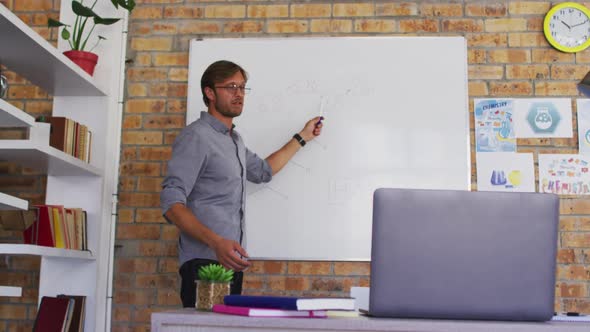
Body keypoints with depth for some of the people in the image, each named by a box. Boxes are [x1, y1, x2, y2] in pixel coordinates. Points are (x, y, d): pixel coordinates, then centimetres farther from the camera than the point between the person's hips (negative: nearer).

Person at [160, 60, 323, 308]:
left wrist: (302, 137, 34)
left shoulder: (234, 139, 20)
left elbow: (262, 171, 35)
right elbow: (172, 203, -17)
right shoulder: (197, 136, -10)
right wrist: (216, 242, -29)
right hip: (205, 262, -8)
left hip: (231, 263, 8)